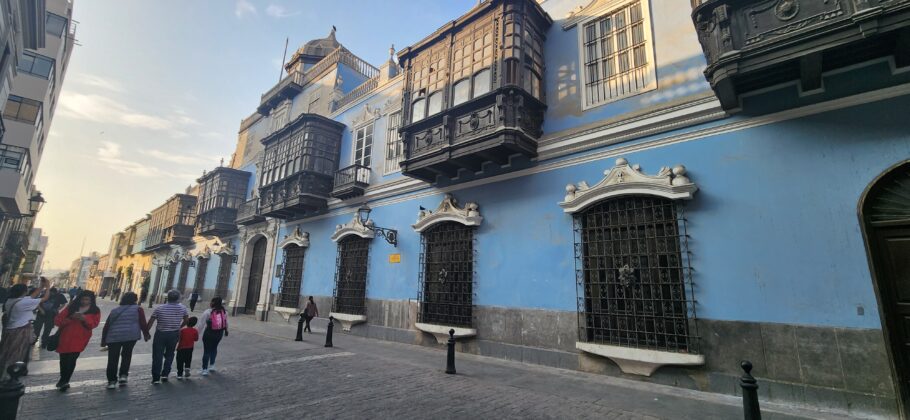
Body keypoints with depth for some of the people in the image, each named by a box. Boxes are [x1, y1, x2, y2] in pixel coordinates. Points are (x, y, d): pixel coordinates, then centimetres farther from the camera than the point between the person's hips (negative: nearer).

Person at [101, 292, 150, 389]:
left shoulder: (114, 310, 20)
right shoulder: (138, 309, 5)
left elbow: (106, 326, 19)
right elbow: (143, 323, 0)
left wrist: (103, 340, 25)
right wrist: (146, 334, 12)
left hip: (113, 337, 3)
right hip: (130, 336, -3)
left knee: (113, 359, 8)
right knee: (126, 355, 17)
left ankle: (112, 381, 8)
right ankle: (123, 375, 11)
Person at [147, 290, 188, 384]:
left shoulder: (159, 308, -11)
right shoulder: (183, 308, -5)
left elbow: (150, 322, -8)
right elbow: (186, 320, 6)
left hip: (160, 334, -1)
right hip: (174, 334, 2)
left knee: (157, 356, 7)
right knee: (169, 355, 17)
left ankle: (156, 378, 7)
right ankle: (165, 374, 14)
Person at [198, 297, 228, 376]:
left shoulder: (207, 312, -14)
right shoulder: (224, 312, -2)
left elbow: (202, 324, -13)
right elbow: (226, 323, 8)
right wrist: (226, 331, 22)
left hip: (209, 333, -4)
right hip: (219, 333, 4)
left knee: (206, 351, 6)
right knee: (214, 348, 23)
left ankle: (205, 369, 9)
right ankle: (212, 365, 32)